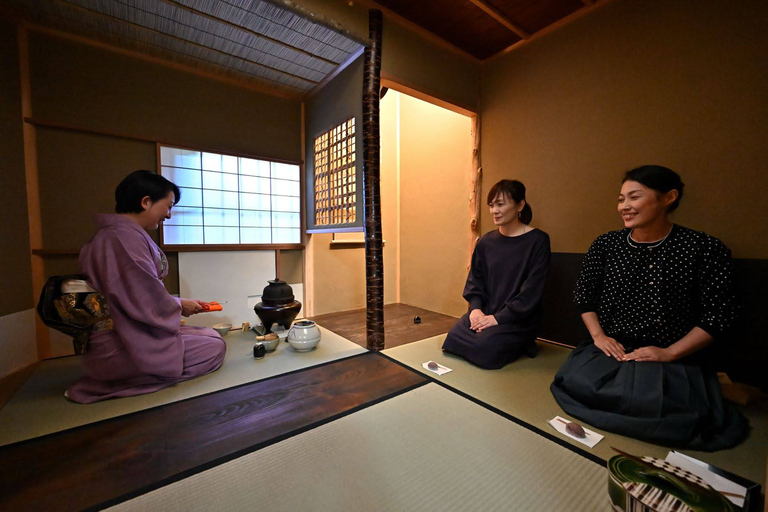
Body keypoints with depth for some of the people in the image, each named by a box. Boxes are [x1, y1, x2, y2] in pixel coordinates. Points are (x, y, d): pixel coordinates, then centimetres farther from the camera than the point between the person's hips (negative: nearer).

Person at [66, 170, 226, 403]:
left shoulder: (120, 234, 10)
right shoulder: (125, 236, -21)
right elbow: (145, 301, -25)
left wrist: (177, 303, 9)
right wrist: (179, 306, -6)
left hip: (128, 334, 10)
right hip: (120, 348, -10)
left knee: (211, 334, 13)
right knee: (215, 348, -8)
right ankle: (119, 383, -6)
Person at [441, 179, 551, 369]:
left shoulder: (538, 240, -7)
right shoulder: (486, 241, 6)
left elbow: (530, 291, -13)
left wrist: (498, 317, -17)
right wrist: (475, 307, -8)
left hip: (517, 319, -4)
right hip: (484, 313, 5)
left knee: (483, 349, -25)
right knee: (453, 339, -16)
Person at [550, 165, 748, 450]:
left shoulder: (704, 249, -3)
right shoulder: (605, 245, 3)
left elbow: (718, 314, -3)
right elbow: (584, 295, 7)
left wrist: (670, 353, -13)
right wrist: (598, 335, -5)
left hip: (672, 362, -2)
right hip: (609, 352, 3)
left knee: (660, 406, -28)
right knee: (575, 381, -20)